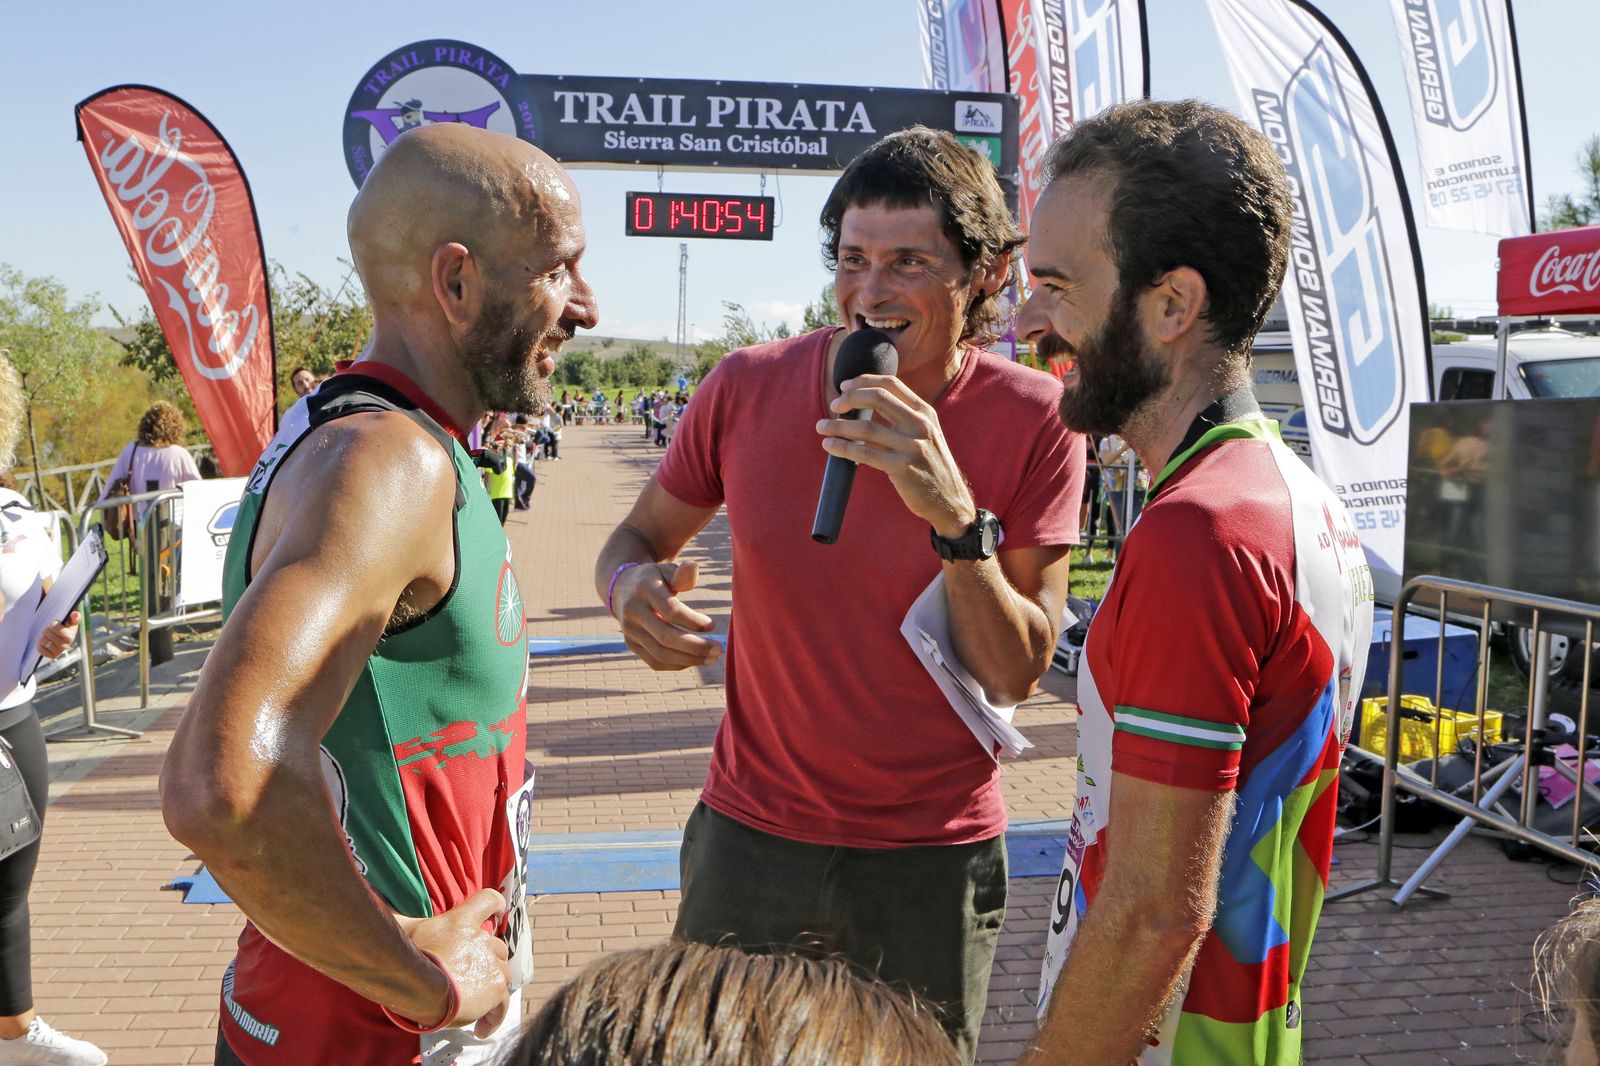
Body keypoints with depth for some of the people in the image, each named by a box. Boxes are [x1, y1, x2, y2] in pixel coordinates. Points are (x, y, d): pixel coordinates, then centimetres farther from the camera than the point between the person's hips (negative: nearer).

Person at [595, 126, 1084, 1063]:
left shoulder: (1035, 420, -13)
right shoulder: (749, 387, -9)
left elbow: (1017, 675, -14)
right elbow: (637, 538, 4)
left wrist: (955, 517, -31)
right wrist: (633, 587, -20)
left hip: (935, 858, -1)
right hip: (749, 837, 2)